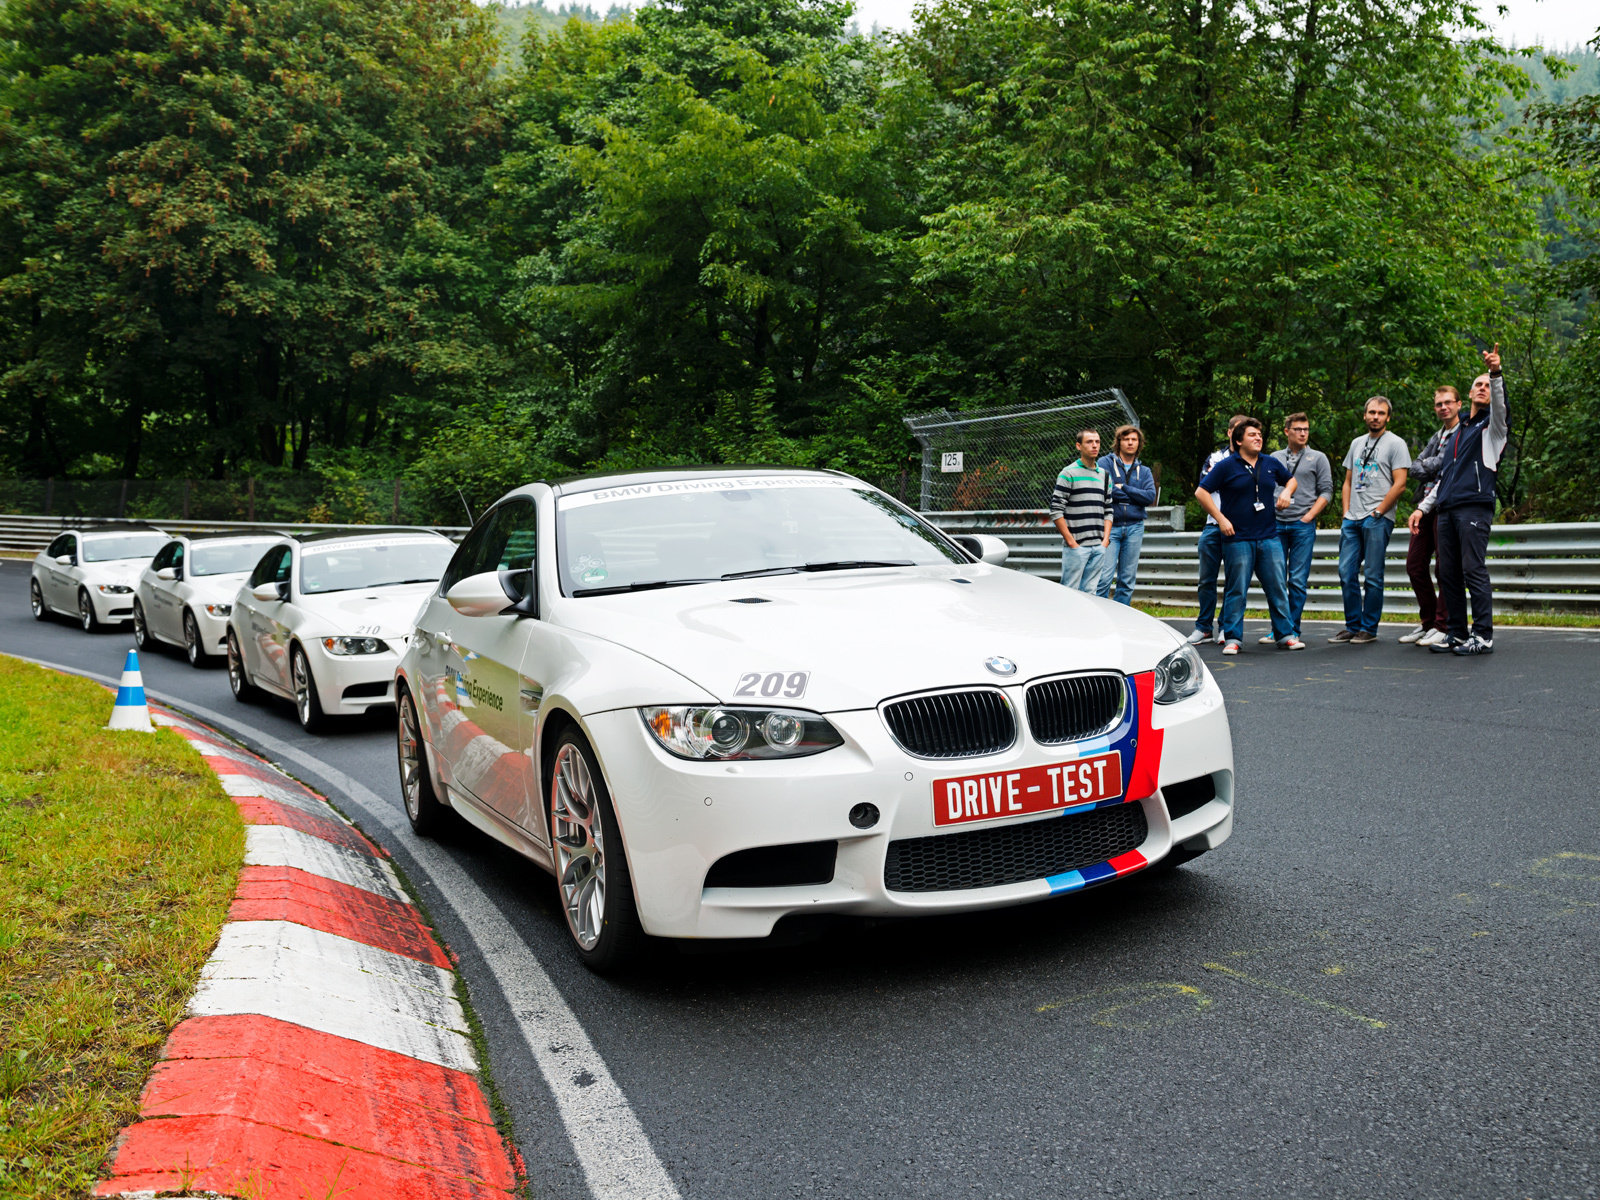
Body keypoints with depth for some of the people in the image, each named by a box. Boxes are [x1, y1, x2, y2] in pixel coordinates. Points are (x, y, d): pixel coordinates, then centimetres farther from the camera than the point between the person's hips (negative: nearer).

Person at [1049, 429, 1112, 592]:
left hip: (1098, 547, 6)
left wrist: (1105, 540, 5)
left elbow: (1108, 511, 19)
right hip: (1076, 546, -6)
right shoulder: (1069, 473, -3)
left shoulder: (1105, 476, 16)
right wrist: (1071, 542, -12)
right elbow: (1056, 510, -9)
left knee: (1089, 591, 7)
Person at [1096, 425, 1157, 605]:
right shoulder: (1106, 463, 4)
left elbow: (1151, 496, -1)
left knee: (1128, 580, 5)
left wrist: (1123, 488, -7)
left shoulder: (1144, 471, 16)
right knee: (1104, 577, -13)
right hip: (1110, 526, -4)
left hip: (1134, 528, 4)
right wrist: (1134, 494, -5)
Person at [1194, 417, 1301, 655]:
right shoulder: (1227, 466, -2)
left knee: (1277, 588, 5)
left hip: (1269, 537, 4)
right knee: (1236, 590, -1)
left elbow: (1291, 481, 30)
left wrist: (1287, 493, 8)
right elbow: (1201, 492, -3)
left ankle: (1285, 635, 14)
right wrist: (1221, 519, -8)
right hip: (1237, 538, -4)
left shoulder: (1271, 463, 11)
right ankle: (1232, 638, 6)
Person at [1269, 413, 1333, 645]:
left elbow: (1326, 492, 3)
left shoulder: (1318, 458, 8)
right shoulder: (1274, 458, 14)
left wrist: (1308, 516, -8)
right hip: (1276, 524, 2)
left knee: (1298, 580, -3)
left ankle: (1293, 629, 4)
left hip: (1303, 525, -2)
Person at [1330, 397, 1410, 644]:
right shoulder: (1357, 443, 18)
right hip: (1352, 519, 6)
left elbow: (1399, 484, -9)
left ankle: (1369, 629, 5)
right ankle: (1352, 626, 15)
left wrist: (1377, 513, -11)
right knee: (1347, 573, 5)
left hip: (1378, 519, -6)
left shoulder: (1395, 443, -2)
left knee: (1372, 576, -3)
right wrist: (1346, 512, 9)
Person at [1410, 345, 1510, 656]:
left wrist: (1496, 374, -33)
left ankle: (1484, 636, -10)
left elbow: (1500, 406, -17)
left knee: (1474, 570, -11)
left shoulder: (1492, 425, 8)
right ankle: (1457, 633, 9)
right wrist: (1423, 507, 22)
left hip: (1474, 506, -7)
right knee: (1448, 573, 4)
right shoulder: (1458, 431, 27)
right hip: (1446, 510, 7)